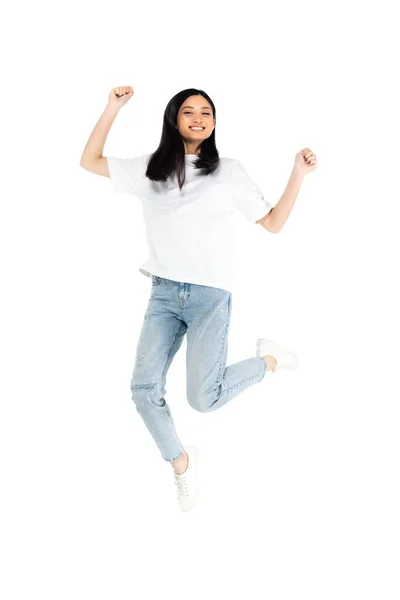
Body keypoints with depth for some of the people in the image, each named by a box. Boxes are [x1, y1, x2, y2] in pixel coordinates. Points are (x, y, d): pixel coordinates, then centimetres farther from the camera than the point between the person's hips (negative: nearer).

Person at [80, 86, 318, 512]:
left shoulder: (228, 172, 3)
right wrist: (113, 108, 3)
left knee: (203, 398, -13)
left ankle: (268, 360, 15)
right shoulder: (150, 169, 9)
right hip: (164, 293, 3)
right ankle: (180, 463, 17)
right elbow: (89, 162, 10)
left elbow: (273, 223, 6)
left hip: (212, 294, -3)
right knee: (144, 389, -7)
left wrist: (298, 176, -5)